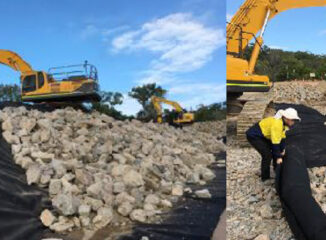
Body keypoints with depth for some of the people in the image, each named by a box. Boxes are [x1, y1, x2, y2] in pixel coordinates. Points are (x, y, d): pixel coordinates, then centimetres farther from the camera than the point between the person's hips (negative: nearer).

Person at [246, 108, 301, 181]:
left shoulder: (284, 122, -3)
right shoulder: (277, 124, -31)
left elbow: (282, 136, 7)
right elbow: (275, 142, -29)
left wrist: (282, 149, 5)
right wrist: (278, 157, -22)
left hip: (263, 136, 10)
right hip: (254, 136, -10)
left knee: (276, 150, 14)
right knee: (267, 155, -14)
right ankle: (265, 177, 2)